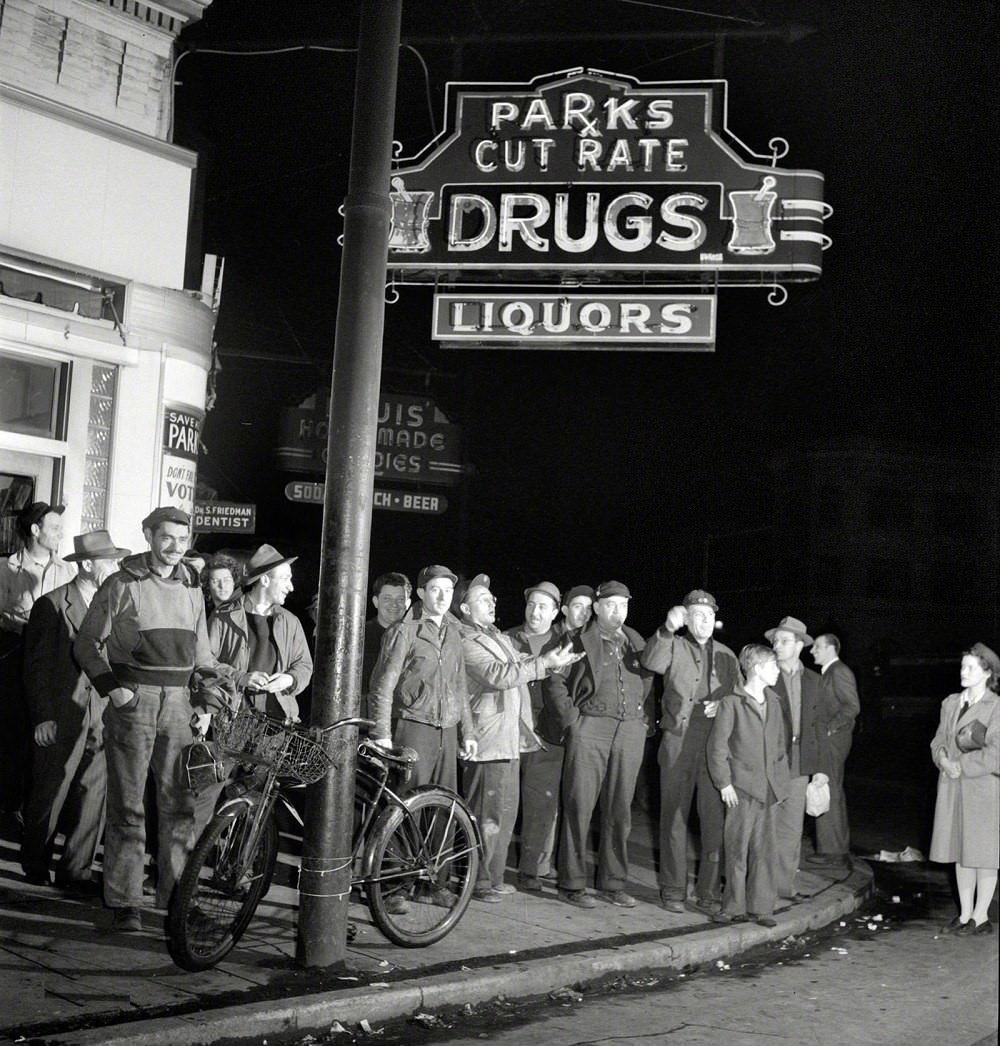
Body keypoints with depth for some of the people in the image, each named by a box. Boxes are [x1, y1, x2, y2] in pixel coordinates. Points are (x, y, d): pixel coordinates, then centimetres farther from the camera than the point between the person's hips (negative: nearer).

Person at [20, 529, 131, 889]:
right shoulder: (52, 605, -4)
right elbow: (36, 666, -4)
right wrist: (42, 718, -9)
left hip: (102, 724, 4)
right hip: (60, 723, -4)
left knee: (93, 799, 4)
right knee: (48, 798, 5)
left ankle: (75, 870, 15)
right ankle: (35, 866, 23)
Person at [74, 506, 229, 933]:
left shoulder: (192, 589, 13)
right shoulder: (123, 585, -1)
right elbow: (87, 644, 1)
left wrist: (210, 693, 7)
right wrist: (111, 688, -10)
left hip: (178, 704, 4)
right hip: (132, 702, -4)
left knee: (180, 802, 5)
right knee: (127, 806, -1)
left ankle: (176, 893, 15)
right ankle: (123, 901, 6)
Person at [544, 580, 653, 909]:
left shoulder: (635, 642, 16)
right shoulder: (580, 641, 1)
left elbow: (649, 681, 23)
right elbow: (554, 681, -3)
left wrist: (645, 717, 12)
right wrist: (572, 719, -9)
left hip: (630, 732, 5)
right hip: (590, 729, -4)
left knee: (620, 809, 7)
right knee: (579, 806, -4)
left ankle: (613, 883, 15)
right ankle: (572, 884, 2)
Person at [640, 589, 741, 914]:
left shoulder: (726, 655, 17)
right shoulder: (674, 647, 4)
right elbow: (650, 662, -18)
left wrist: (722, 705, -2)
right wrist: (667, 629, -33)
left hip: (717, 744, 3)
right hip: (678, 740, -3)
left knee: (715, 818, 1)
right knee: (675, 816, 3)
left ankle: (709, 892, 10)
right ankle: (673, 890, 12)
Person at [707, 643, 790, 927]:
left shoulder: (773, 704, 13)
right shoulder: (731, 704, -6)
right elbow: (717, 746, -6)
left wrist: (780, 783, 12)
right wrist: (724, 783, -10)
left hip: (768, 790, 6)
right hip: (742, 788, -6)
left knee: (765, 850, 7)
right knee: (738, 849, -1)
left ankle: (761, 906, 14)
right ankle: (734, 907, 7)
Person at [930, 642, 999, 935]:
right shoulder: (950, 703, 12)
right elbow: (938, 742, 11)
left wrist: (961, 766, -14)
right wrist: (944, 761, -9)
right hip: (952, 789, 6)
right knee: (960, 853, 11)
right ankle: (965, 914, 20)